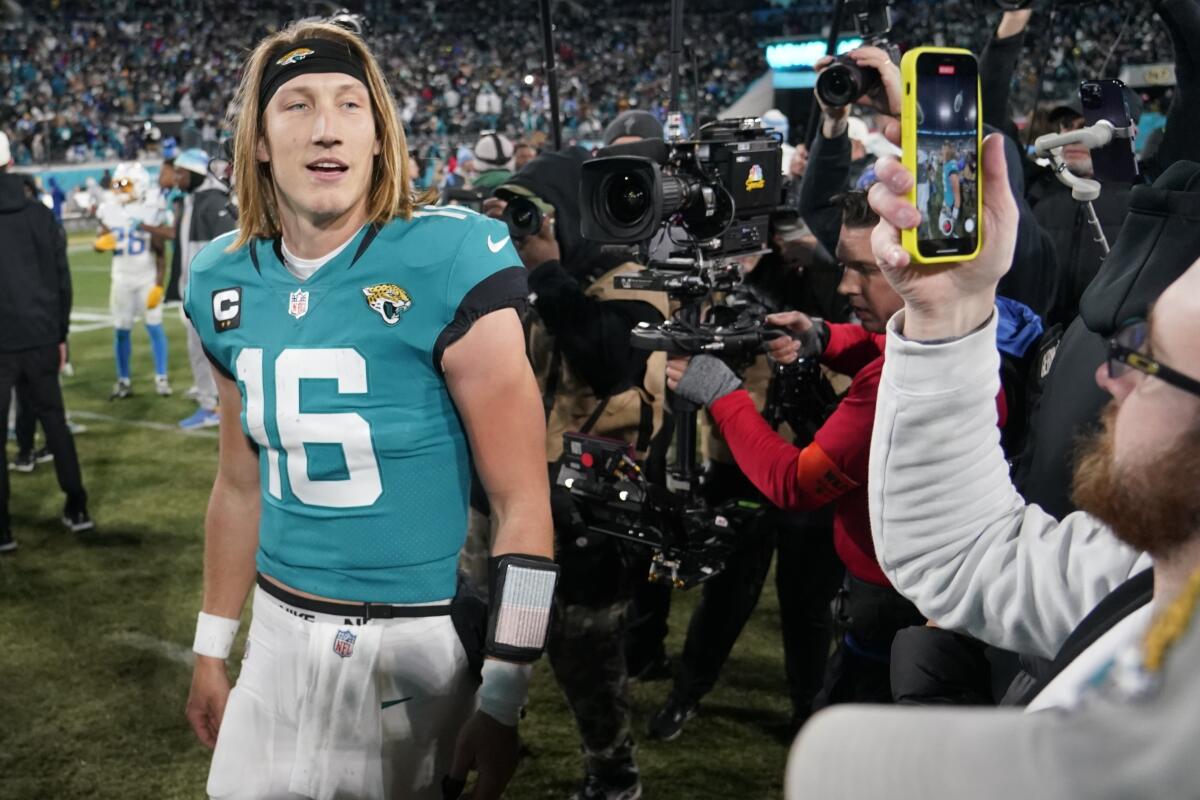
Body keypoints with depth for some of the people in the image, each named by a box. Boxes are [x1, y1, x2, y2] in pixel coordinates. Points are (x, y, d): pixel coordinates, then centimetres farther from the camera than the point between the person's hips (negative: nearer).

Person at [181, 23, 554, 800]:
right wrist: (212, 647, 19)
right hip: (280, 635, 5)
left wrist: (501, 705, -16)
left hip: (417, 642, -5)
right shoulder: (228, 283, 2)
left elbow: (524, 504, -16)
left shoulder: (448, 265, -17)